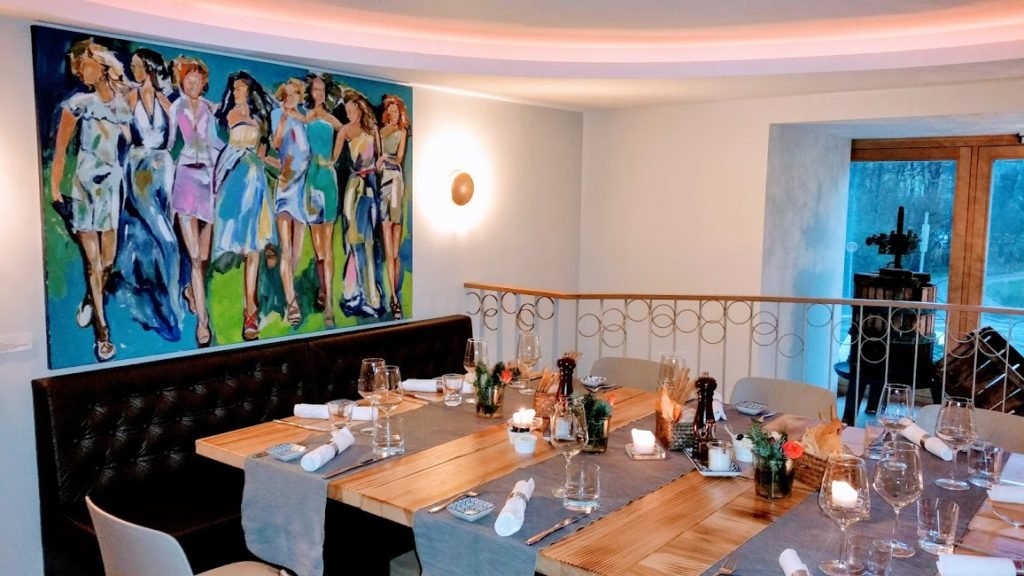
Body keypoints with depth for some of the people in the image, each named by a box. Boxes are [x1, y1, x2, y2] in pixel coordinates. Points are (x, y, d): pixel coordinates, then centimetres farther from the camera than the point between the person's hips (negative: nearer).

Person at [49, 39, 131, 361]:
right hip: (85, 184, -3)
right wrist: (54, 190, -8)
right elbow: (59, 150, -4)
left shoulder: (122, 105, 5)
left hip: (113, 183, 3)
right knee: (92, 261, -3)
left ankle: (90, 301, 36)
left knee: (109, 258, 9)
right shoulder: (78, 102, -4)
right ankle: (102, 329, 2)